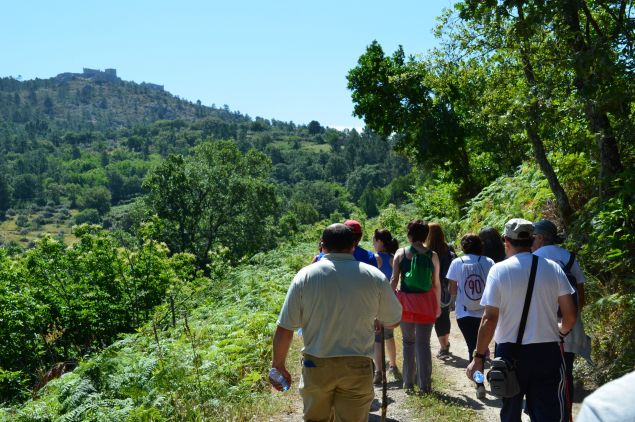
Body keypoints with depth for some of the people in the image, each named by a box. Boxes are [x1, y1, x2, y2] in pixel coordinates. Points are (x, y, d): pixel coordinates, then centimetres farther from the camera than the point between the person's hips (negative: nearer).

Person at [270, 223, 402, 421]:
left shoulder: (305, 275, -5)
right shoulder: (374, 276, -4)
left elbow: (284, 329, -5)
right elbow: (394, 321, 7)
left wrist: (279, 366, 8)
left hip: (316, 366, 1)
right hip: (357, 367, 0)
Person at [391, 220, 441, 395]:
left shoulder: (401, 253, -3)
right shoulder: (432, 255, -1)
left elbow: (394, 280, -6)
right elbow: (436, 283, 2)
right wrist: (438, 304, 12)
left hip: (406, 301, 0)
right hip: (426, 301, 0)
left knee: (408, 341, 15)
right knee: (423, 343, 4)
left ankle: (409, 382, 19)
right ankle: (424, 385, 4)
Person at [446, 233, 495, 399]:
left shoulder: (457, 262, -5)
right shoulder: (488, 262, -3)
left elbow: (452, 289, -4)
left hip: (465, 313, -1)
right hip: (484, 312, 1)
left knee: (473, 348, 6)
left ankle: (479, 384, -3)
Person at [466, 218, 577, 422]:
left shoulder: (499, 270, -9)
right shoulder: (553, 268, -2)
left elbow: (489, 319, -13)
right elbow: (570, 316, 0)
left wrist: (478, 357, -6)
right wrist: (560, 331, 21)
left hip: (510, 353, -1)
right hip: (547, 352, 1)